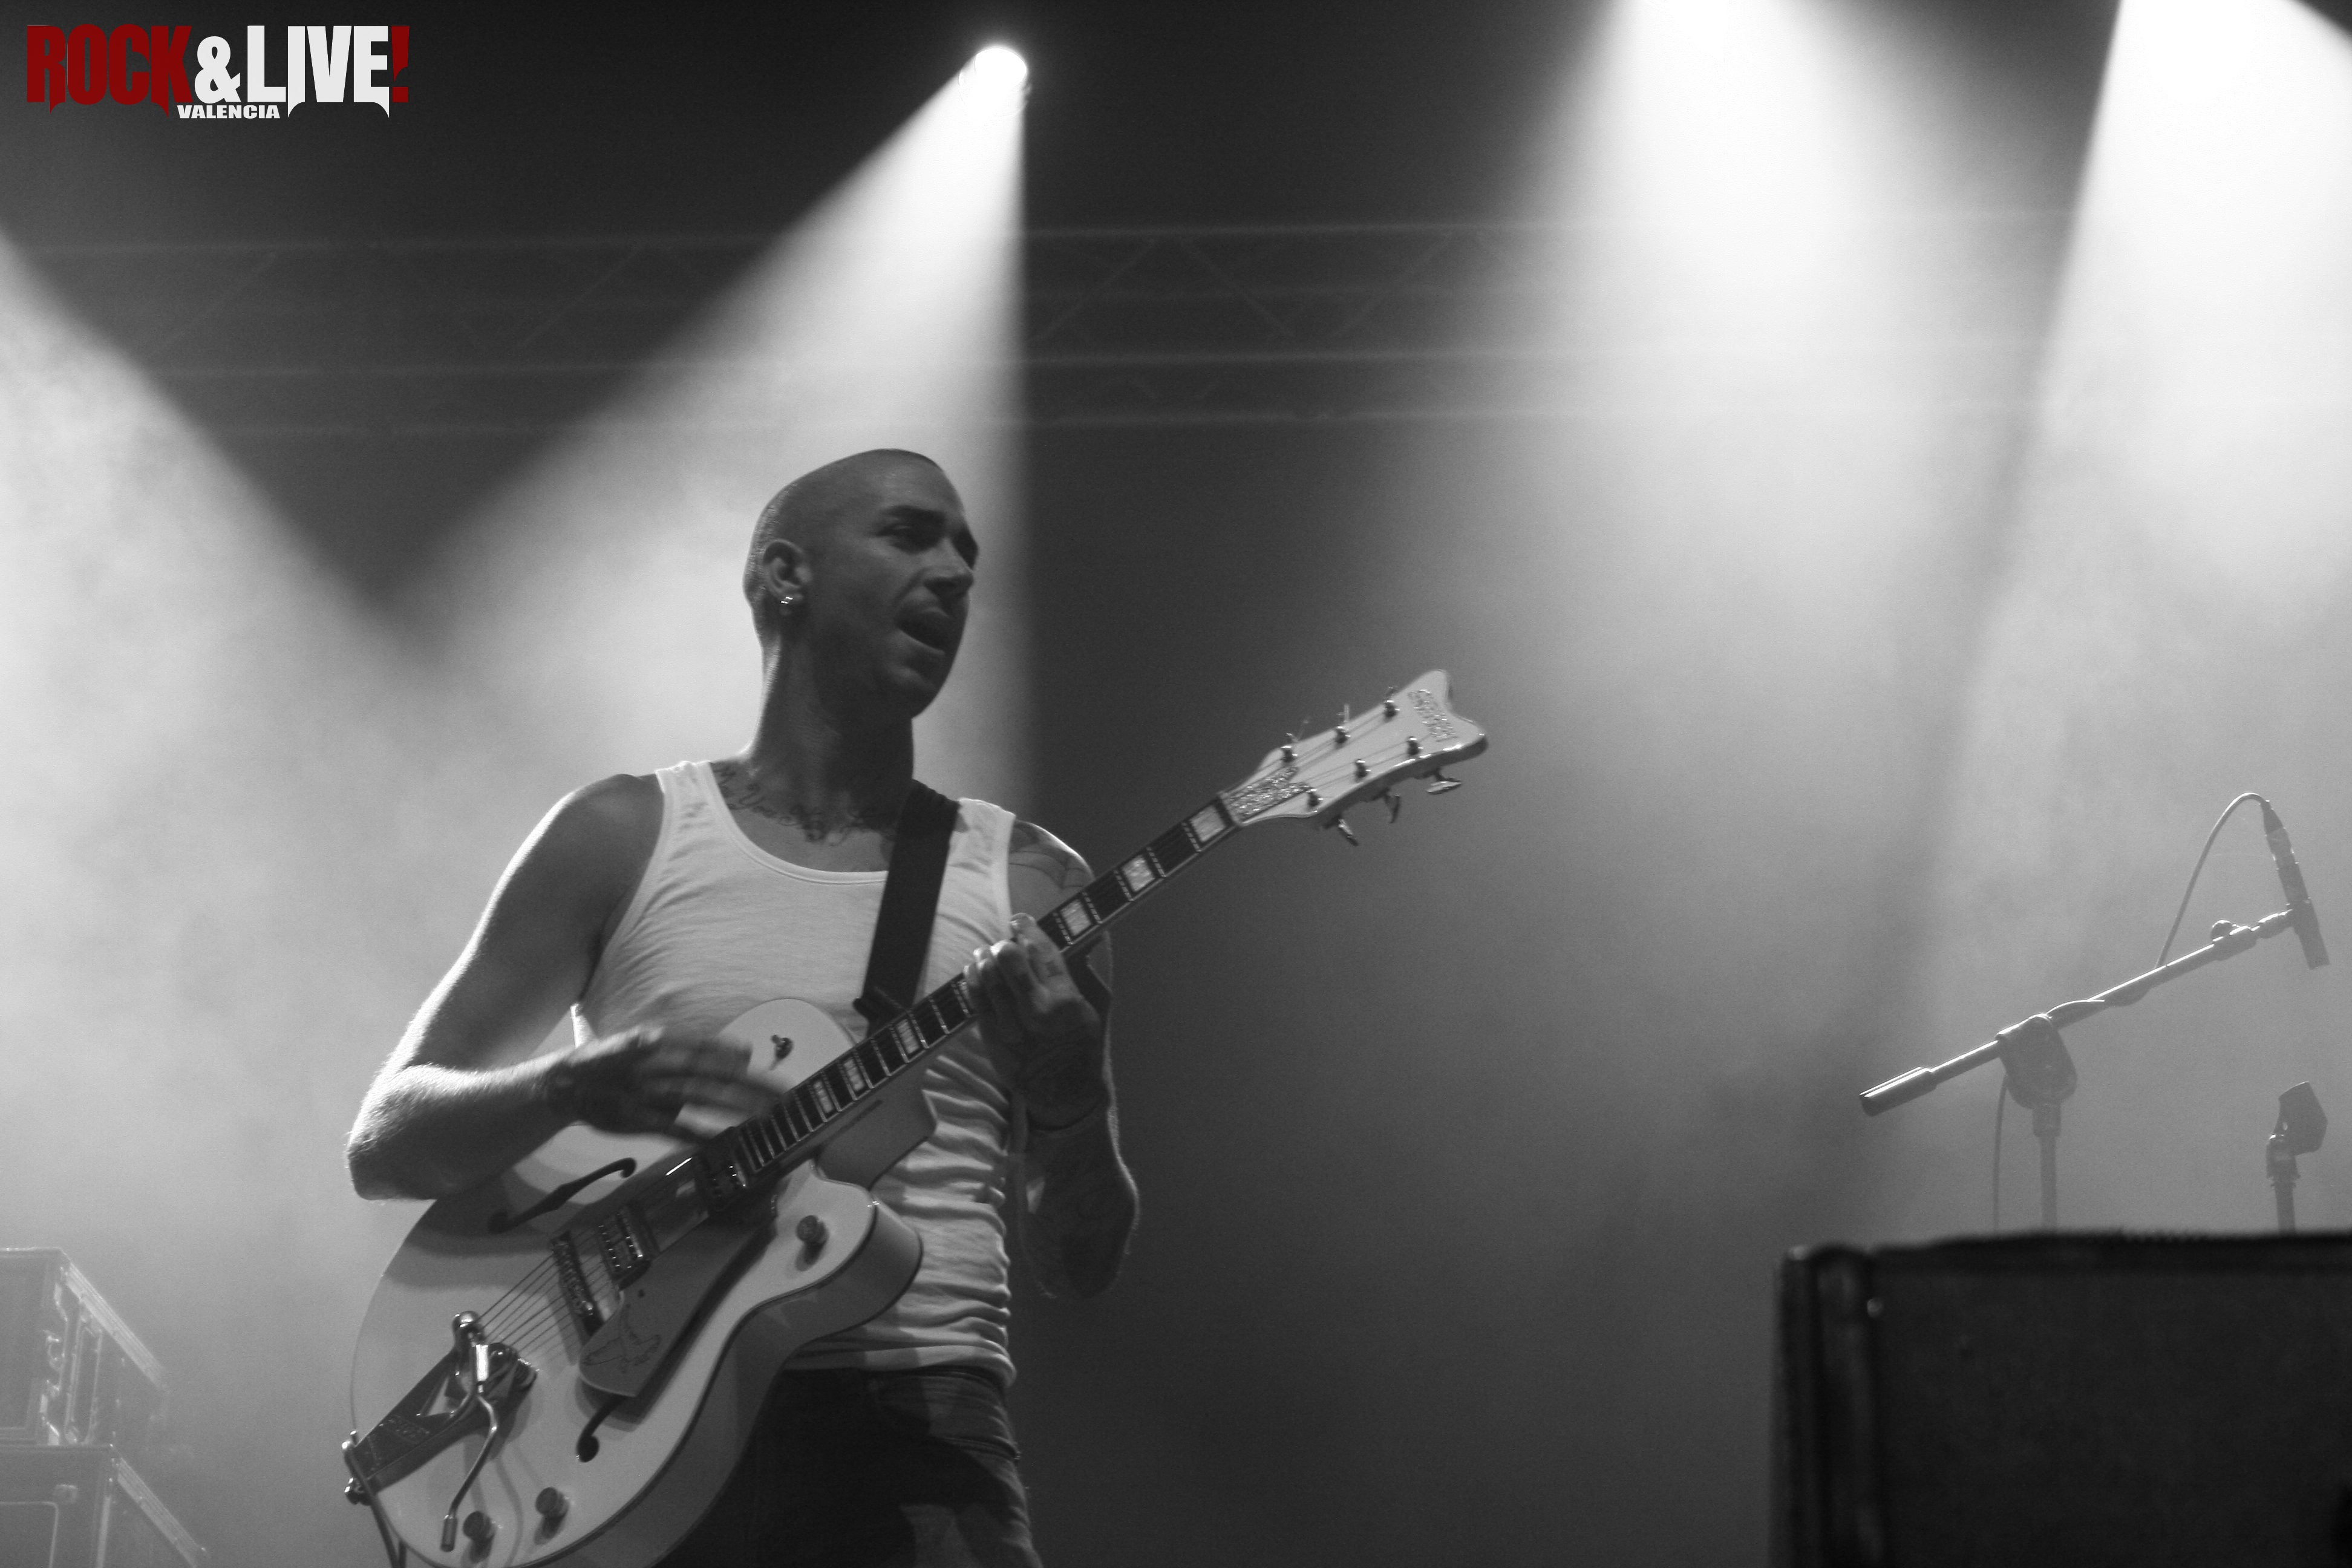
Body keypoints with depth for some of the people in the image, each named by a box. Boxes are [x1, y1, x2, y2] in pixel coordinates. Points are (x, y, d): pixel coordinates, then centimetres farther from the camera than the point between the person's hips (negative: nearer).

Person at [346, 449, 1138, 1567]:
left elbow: (1080, 1263, 10)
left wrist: (1067, 1108, -12)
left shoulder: (1028, 882, 10)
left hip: (921, 1431, 2)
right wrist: (572, 1088, -14)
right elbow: (383, 1142, 6)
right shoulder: (624, 837, 7)